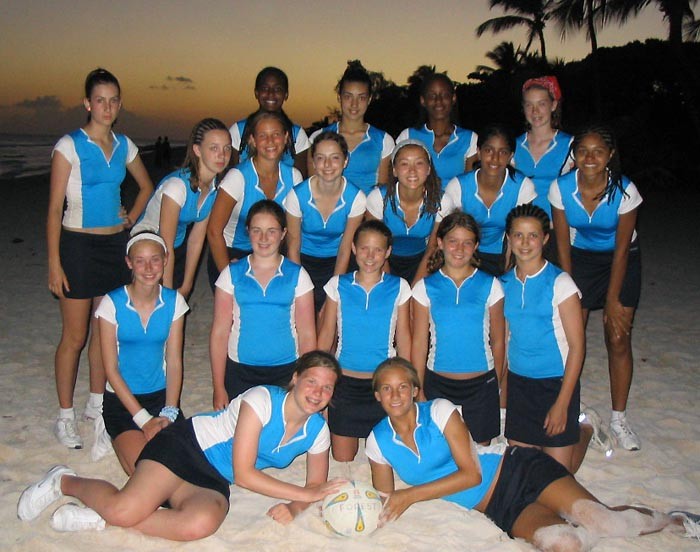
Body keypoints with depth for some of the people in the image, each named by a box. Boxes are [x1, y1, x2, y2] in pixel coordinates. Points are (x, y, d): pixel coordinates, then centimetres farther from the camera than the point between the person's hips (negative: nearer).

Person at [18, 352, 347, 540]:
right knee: (124, 510, -26)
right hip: (188, 447, -5)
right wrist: (303, 494, -17)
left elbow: (318, 486, 10)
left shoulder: (317, 431, 2)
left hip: (214, 483, 5)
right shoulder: (262, 401, -17)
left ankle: (102, 517, -11)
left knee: (201, 524, -31)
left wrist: (293, 508, -14)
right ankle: (65, 482, 9)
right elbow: (243, 474, -19)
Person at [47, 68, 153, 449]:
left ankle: (97, 403, 27)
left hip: (115, 244, 5)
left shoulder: (124, 146, 6)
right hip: (78, 245, -5)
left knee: (105, 330, 12)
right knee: (74, 336, 0)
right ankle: (65, 417, 13)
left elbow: (146, 186, 23)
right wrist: (54, 263, -14)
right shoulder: (69, 146, -8)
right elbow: (54, 208, -10)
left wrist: (131, 219, 8)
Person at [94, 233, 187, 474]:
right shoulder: (112, 303, -11)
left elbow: (174, 362, -2)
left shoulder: (174, 301, -2)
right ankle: (115, 437, 11)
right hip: (121, 398, -2)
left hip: (161, 395, 3)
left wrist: (169, 413, -15)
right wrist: (144, 420, -15)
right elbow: (111, 369, -10)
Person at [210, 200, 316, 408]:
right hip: (239, 372, 1)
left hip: (286, 372, 0)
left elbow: (307, 334, 1)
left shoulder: (297, 276, 1)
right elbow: (219, 333, 1)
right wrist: (219, 388, -2)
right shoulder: (232, 274, 2)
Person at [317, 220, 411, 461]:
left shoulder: (399, 288, -2)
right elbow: (326, 334, 4)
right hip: (344, 383, 1)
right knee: (341, 461, 9)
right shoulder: (338, 285, -1)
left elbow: (403, 337, 1)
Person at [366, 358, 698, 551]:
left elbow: (471, 474, -13)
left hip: (517, 470, -2)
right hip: (499, 510, 3)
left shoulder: (439, 410, -9)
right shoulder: (378, 443, 3)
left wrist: (411, 494, -15)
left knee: (598, 519, -25)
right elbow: (385, 501, 10)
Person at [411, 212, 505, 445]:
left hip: (482, 382, 0)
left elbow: (498, 341, 4)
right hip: (438, 382, 0)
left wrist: (496, 384, 7)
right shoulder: (425, 288, -1)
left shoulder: (490, 286, -1)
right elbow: (419, 343, 0)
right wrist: (418, 391, 0)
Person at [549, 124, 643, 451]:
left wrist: (613, 300, -13)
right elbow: (563, 244, -10)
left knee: (618, 338, -4)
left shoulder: (625, 191, -24)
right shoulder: (561, 188, -19)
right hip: (580, 258, 2)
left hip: (620, 261, -1)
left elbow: (622, 250, -16)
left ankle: (619, 418, 10)